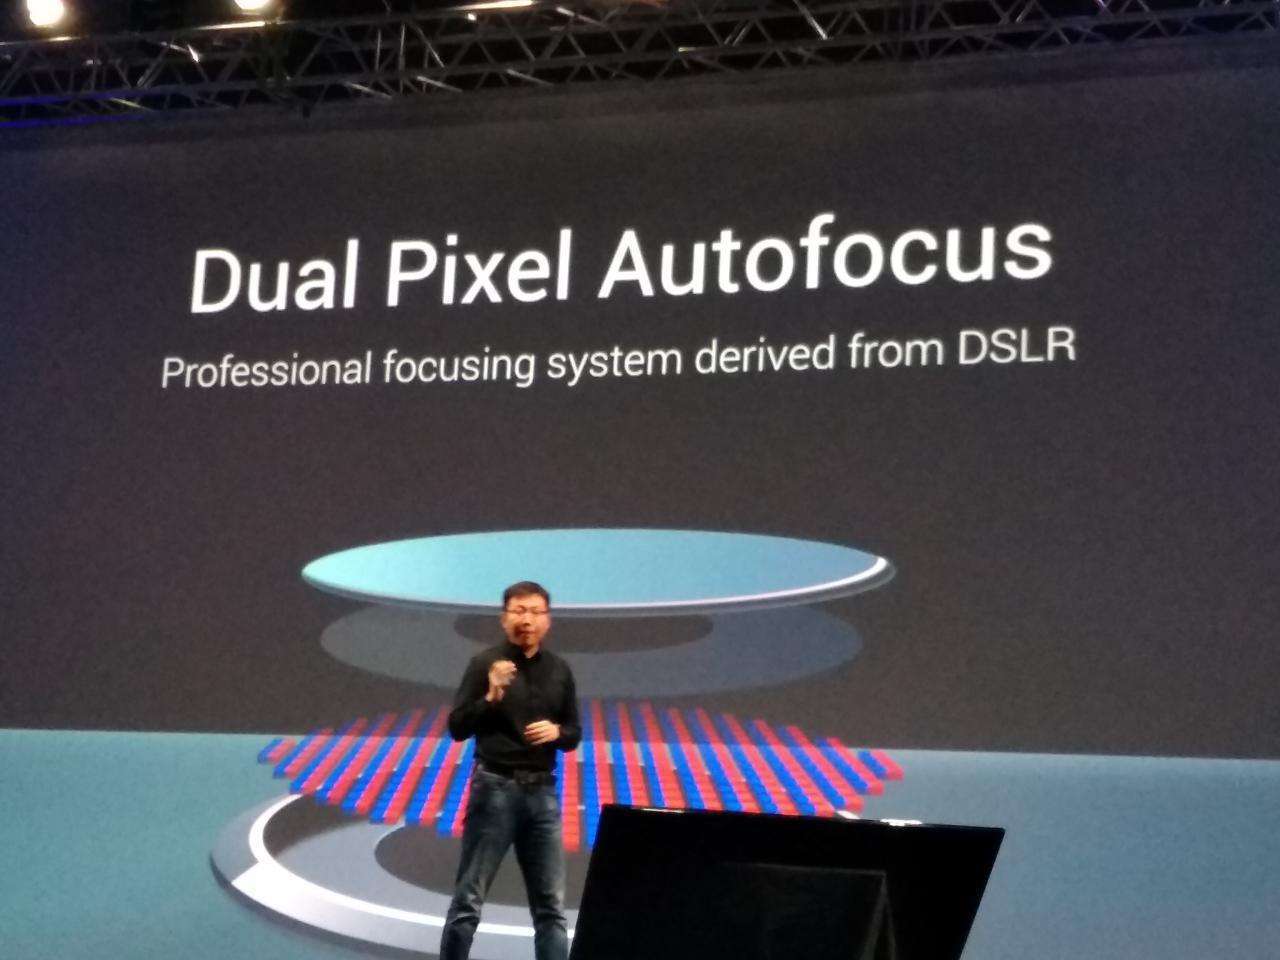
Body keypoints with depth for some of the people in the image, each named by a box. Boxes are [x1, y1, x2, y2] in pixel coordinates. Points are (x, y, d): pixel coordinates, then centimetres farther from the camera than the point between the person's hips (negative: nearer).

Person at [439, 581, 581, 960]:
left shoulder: (559, 671, 9)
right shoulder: (486, 663, -5)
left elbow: (574, 733, 15)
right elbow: (457, 728, -7)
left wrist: (557, 732, -7)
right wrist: (491, 697, -21)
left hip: (542, 792, 4)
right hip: (494, 789, -4)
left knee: (551, 905, 5)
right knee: (469, 899, 1)